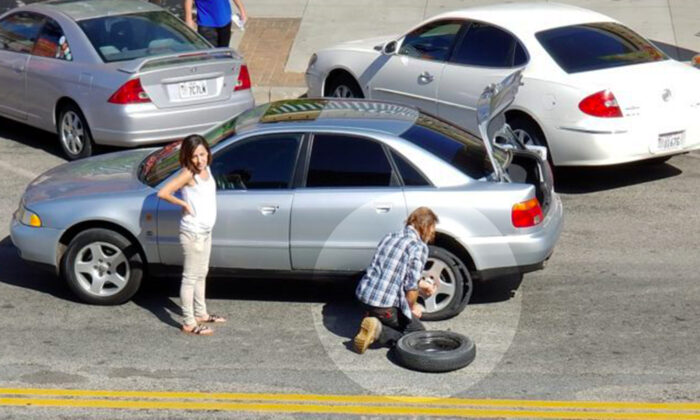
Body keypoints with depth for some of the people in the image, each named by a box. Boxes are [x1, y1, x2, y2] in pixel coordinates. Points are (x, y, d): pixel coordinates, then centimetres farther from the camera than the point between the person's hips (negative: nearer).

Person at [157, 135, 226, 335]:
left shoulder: (206, 169, 5)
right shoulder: (188, 174, -18)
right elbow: (163, 193, -27)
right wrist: (184, 204, -18)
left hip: (205, 232, 8)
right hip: (192, 233, -8)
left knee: (201, 274, 20)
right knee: (190, 277, -2)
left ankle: (201, 313, 35)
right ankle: (189, 323, 4)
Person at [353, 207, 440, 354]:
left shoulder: (389, 237, 14)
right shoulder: (419, 247, -11)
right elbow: (411, 287, -14)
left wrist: (421, 284, 35)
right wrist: (412, 307, 5)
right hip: (386, 305, -8)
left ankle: (371, 321, 5)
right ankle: (378, 331, -10)